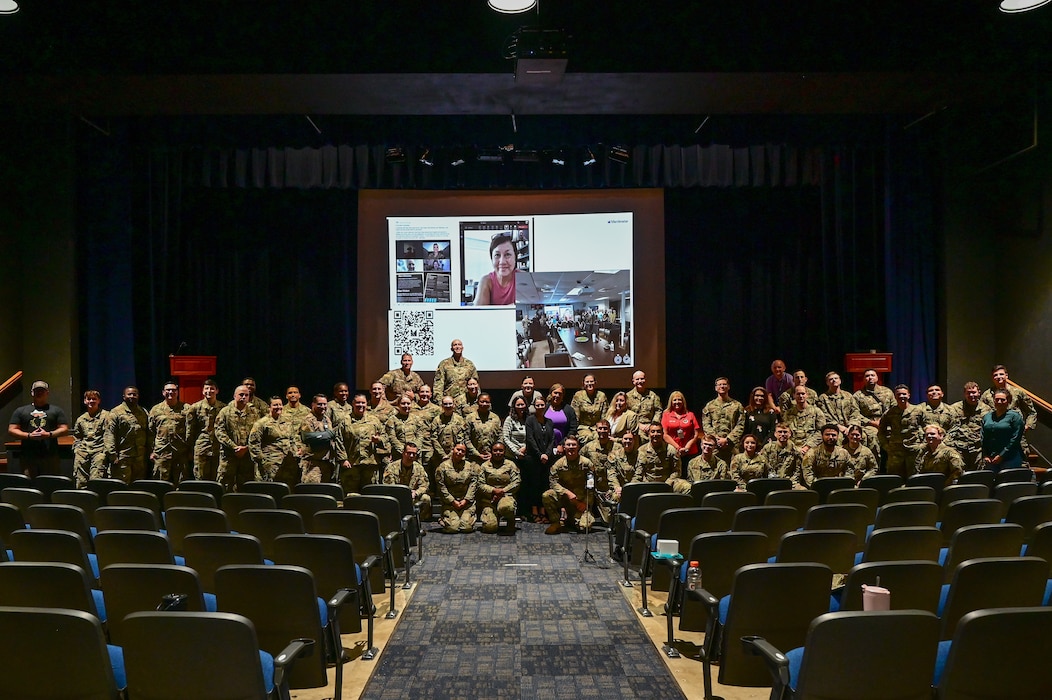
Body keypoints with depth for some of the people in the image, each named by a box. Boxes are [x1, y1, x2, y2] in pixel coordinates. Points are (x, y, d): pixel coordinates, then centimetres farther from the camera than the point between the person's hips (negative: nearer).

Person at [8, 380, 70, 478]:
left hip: (50, 456, -1)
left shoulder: (56, 410, 13)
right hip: (28, 457, 1)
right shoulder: (21, 410, 15)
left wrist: (49, 434, -11)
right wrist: (29, 435, -7)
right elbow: (11, 430, 9)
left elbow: (64, 429, 7)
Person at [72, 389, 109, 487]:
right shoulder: (81, 419, 19)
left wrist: (105, 451, -9)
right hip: (82, 453, 5)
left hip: (98, 452, -5)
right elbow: (77, 438, 24)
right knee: (81, 483, 2)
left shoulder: (105, 415, 5)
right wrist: (76, 450, 9)